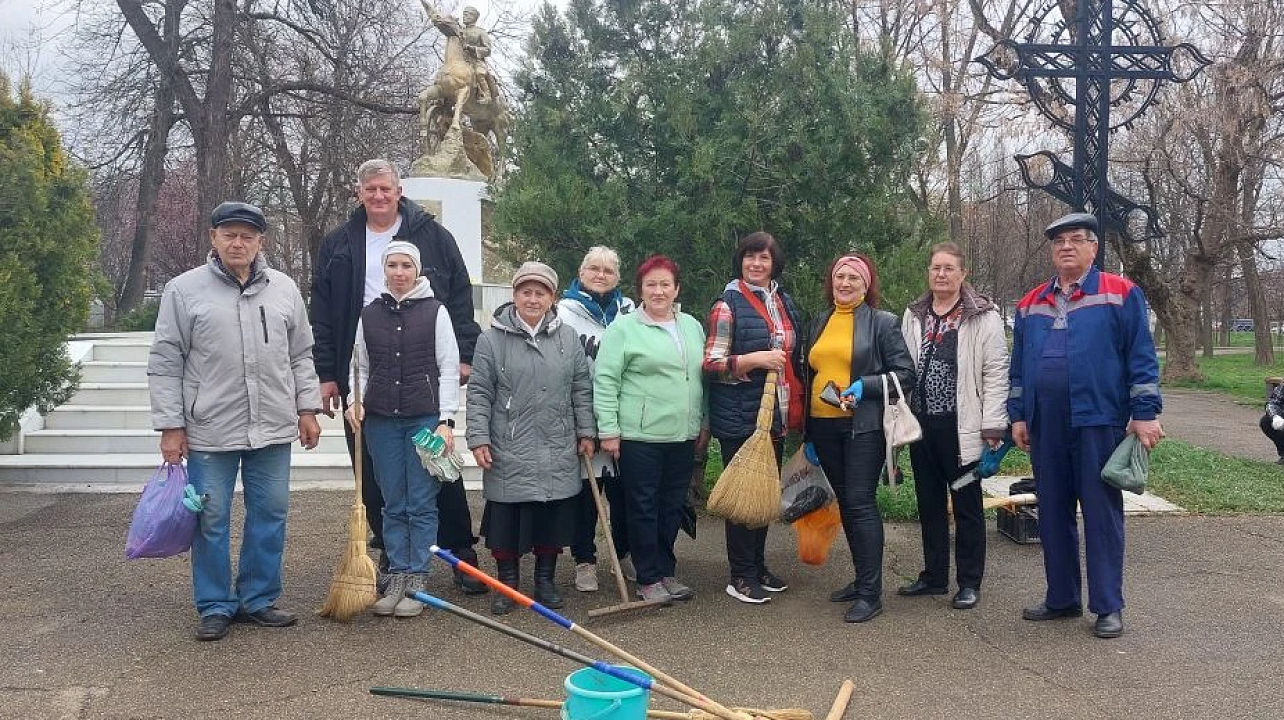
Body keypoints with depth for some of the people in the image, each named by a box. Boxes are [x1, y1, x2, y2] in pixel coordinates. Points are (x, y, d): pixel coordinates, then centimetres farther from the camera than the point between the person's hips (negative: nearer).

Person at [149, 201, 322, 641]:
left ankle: (258, 600, 22)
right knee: (211, 521, 5)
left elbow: (301, 357, 14)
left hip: (273, 428, 3)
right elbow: (165, 364, -1)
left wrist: (307, 408, 8)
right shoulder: (184, 290, -2)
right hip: (210, 431, -3)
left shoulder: (284, 289, 8)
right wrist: (170, 426, -5)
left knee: (270, 517, 8)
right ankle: (215, 606, 18)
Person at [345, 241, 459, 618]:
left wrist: (446, 419, -8)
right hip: (381, 420, 3)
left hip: (425, 418, -3)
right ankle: (397, 579, 15)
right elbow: (360, 368, 16)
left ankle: (417, 581, 8)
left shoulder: (435, 312, 1)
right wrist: (355, 401, -2)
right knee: (393, 505, 8)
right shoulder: (369, 315, 10)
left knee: (422, 505, 0)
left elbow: (449, 368, -1)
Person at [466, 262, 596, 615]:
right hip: (509, 452, -2)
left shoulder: (568, 338, 7)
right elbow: (479, 393, -2)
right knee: (505, 518, 3)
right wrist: (479, 439, -7)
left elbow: (582, 389, 11)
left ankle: (545, 580, 24)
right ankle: (507, 583, 19)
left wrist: (586, 432, 8)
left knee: (554, 517, 9)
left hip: (558, 453, 3)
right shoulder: (492, 339, -2)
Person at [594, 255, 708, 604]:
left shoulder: (692, 327, 12)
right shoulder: (624, 329, -6)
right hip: (639, 436, -5)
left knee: (672, 508, 13)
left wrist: (704, 424, 16)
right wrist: (608, 429, -13)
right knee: (644, 508, 1)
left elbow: (702, 378, 19)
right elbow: (605, 382, -8)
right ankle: (648, 579, 12)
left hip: (682, 436, 5)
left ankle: (666, 571, 26)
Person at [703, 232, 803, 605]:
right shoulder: (728, 304, -9)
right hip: (740, 416, -7)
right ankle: (741, 576, 10)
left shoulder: (784, 302, 12)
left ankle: (758, 566, 27)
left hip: (776, 415, 7)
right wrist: (755, 359, -23)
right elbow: (711, 363, -13)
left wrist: (797, 403, 18)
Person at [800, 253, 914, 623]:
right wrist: (807, 433, 17)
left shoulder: (882, 323, -2)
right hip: (824, 427, 6)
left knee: (860, 503, -10)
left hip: (863, 426, -6)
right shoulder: (818, 325, 14)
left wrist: (865, 386, -20)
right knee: (846, 504, 12)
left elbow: (905, 373, -4)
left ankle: (871, 593, -5)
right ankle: (863, 578, 23)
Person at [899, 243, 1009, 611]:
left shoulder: (982, 316, -5)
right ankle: (934, 576, 24)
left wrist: (993, 425, -14)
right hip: (921, 424, 5)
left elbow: (995, 372, -9)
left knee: (966, 506, 4)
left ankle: (969, 583, 14)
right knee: (929, 504, 13)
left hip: (961, 426, -5)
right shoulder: (914, 316, 12)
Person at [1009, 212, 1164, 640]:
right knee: (1052, 515, 10)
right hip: (1045, 427, 5)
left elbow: (1141, 358, -4)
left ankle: (1108, 607, 10)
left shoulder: (1120, 294, -1)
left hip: (1098, 423, -4)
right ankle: (1062, 598, 22)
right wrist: (1018, 416, 11)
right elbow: (1019, 366, 16)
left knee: (1101, 513, 1)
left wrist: (1145, 413, -9)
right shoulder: (1030, 304, 12)